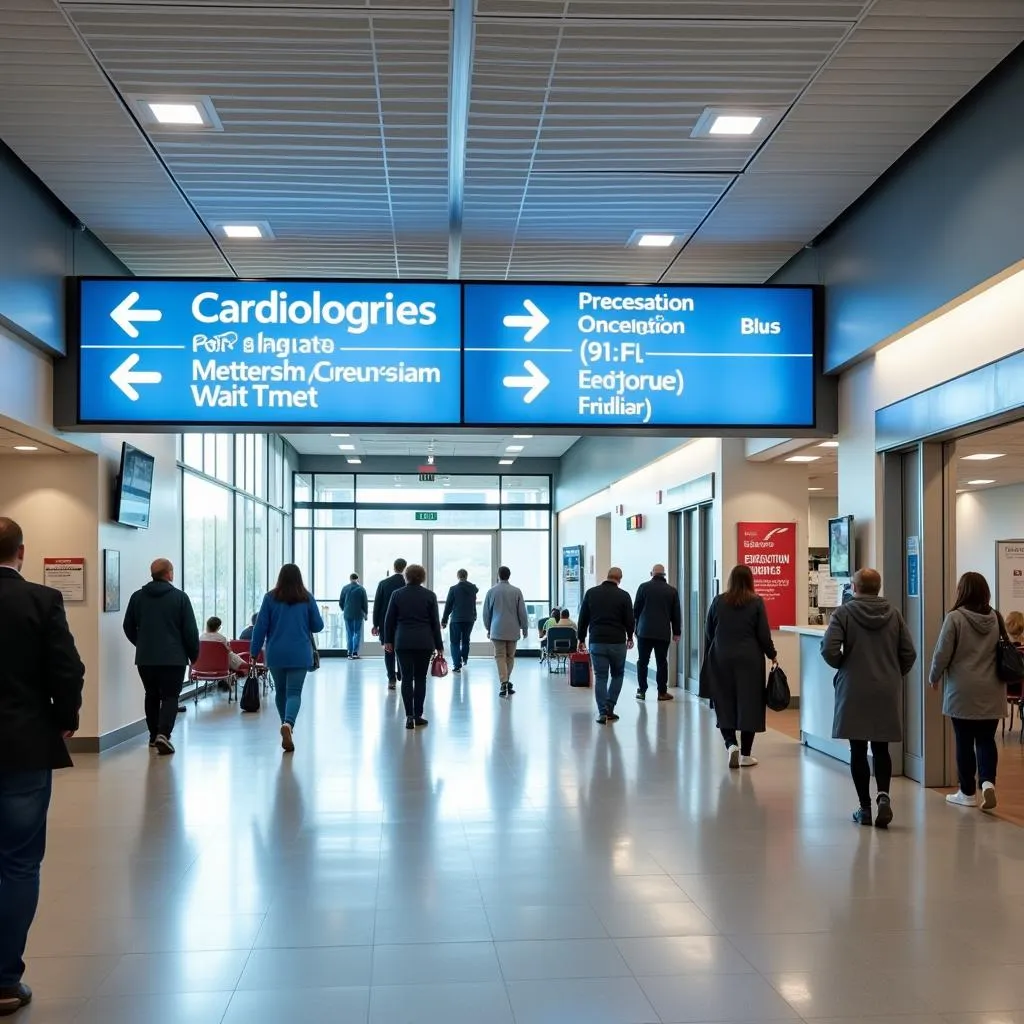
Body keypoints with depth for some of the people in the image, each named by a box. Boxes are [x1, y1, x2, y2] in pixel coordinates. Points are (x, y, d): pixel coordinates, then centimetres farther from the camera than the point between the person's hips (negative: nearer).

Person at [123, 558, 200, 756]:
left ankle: (154, 735, 23)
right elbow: (190, 630, -6)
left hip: (145, 658, 4)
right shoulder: (180, 597, -6)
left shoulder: (137, 597, 4)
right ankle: (163, 734, -18)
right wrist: (193, 654, 6)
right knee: (170, 697, 0)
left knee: (152, 696, 18)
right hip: (173, 658, -4)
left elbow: (128, 627, 11)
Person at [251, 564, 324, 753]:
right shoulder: (307, 598, 0)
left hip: (276, 654, 1)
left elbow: (260, 627, -2)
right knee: (294, 692, -5)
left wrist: (254, 652, 4)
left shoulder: (271, 598, -1)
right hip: (299, 654, -1)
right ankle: (288, 724, -29)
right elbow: (318, 626, 5)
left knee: (280, 692, 17)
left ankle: (287, 726, 28)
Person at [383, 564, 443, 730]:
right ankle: (418, 715, 9)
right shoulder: (430, 595, -1)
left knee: (406, 678, 1)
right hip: (424, 642, 0)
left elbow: (389, 619, 3)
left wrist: (388, 640, 12)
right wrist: (438, 645, 5)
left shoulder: (397, 594, 1)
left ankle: (409, 716, -7)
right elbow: (435, 622, 0)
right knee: (420, 678, 7)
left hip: (403, 642, 0)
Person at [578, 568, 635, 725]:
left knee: (600, 677, 5)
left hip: (597, 642, 1)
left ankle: (603, 712, -4)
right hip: (618, 642, -1)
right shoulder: (623, 596, -3)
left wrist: (581, 639, 14)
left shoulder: (591, 593, 3)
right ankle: (609, 709, 7)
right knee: (617, 675, 15)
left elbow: (583, 618, 5)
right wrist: (629, 637, 20)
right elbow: (630, 620, 2)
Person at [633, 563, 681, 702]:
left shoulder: (644, 587, -2)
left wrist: (637, 626, 15)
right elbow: (676, 613, 6)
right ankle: (662, 692, 5)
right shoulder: (672, 590, 3)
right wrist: (676, 632, 13)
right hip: (663, 632, 1)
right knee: (661, 662, 5)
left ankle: (642, 691, 5)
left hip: (644, 631, -1)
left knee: (642, 661, 6)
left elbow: (636, 609, 2)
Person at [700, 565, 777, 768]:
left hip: (721, 660, 2)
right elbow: (764, 635, -3)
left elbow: (708, 634, 8)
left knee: (725, 705, 11)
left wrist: (708, 658, 21)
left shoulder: (718, 602, 3)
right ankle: (745, 754, 7)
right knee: (748, 705, 4)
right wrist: (772, 655, 12)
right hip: (749, 661, -2)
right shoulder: (756, 603, -4)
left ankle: (730, 744, -7)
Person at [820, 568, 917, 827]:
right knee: (881, 749, 11)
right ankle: (883, 795, -10)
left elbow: (829, 649, -16)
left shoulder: (844, 613, -7)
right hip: (887, 692, 3)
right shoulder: (893, 614, 4)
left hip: (854, 691, -3)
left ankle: (865, 808, 8)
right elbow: (909, 654, 3)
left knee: (858, 750, 5)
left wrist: (842, 665, 4)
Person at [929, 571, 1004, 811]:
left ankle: (968, 792, 14)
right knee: (986, 739, 10)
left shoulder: (955, 618, -12)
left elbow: (942, 654, -11)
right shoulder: (996, 618, 3)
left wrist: (934, 678, 5)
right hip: (991, 692, 4)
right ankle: (988, 782, -10)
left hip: (963, 691, -4)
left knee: (964, 741, 7)